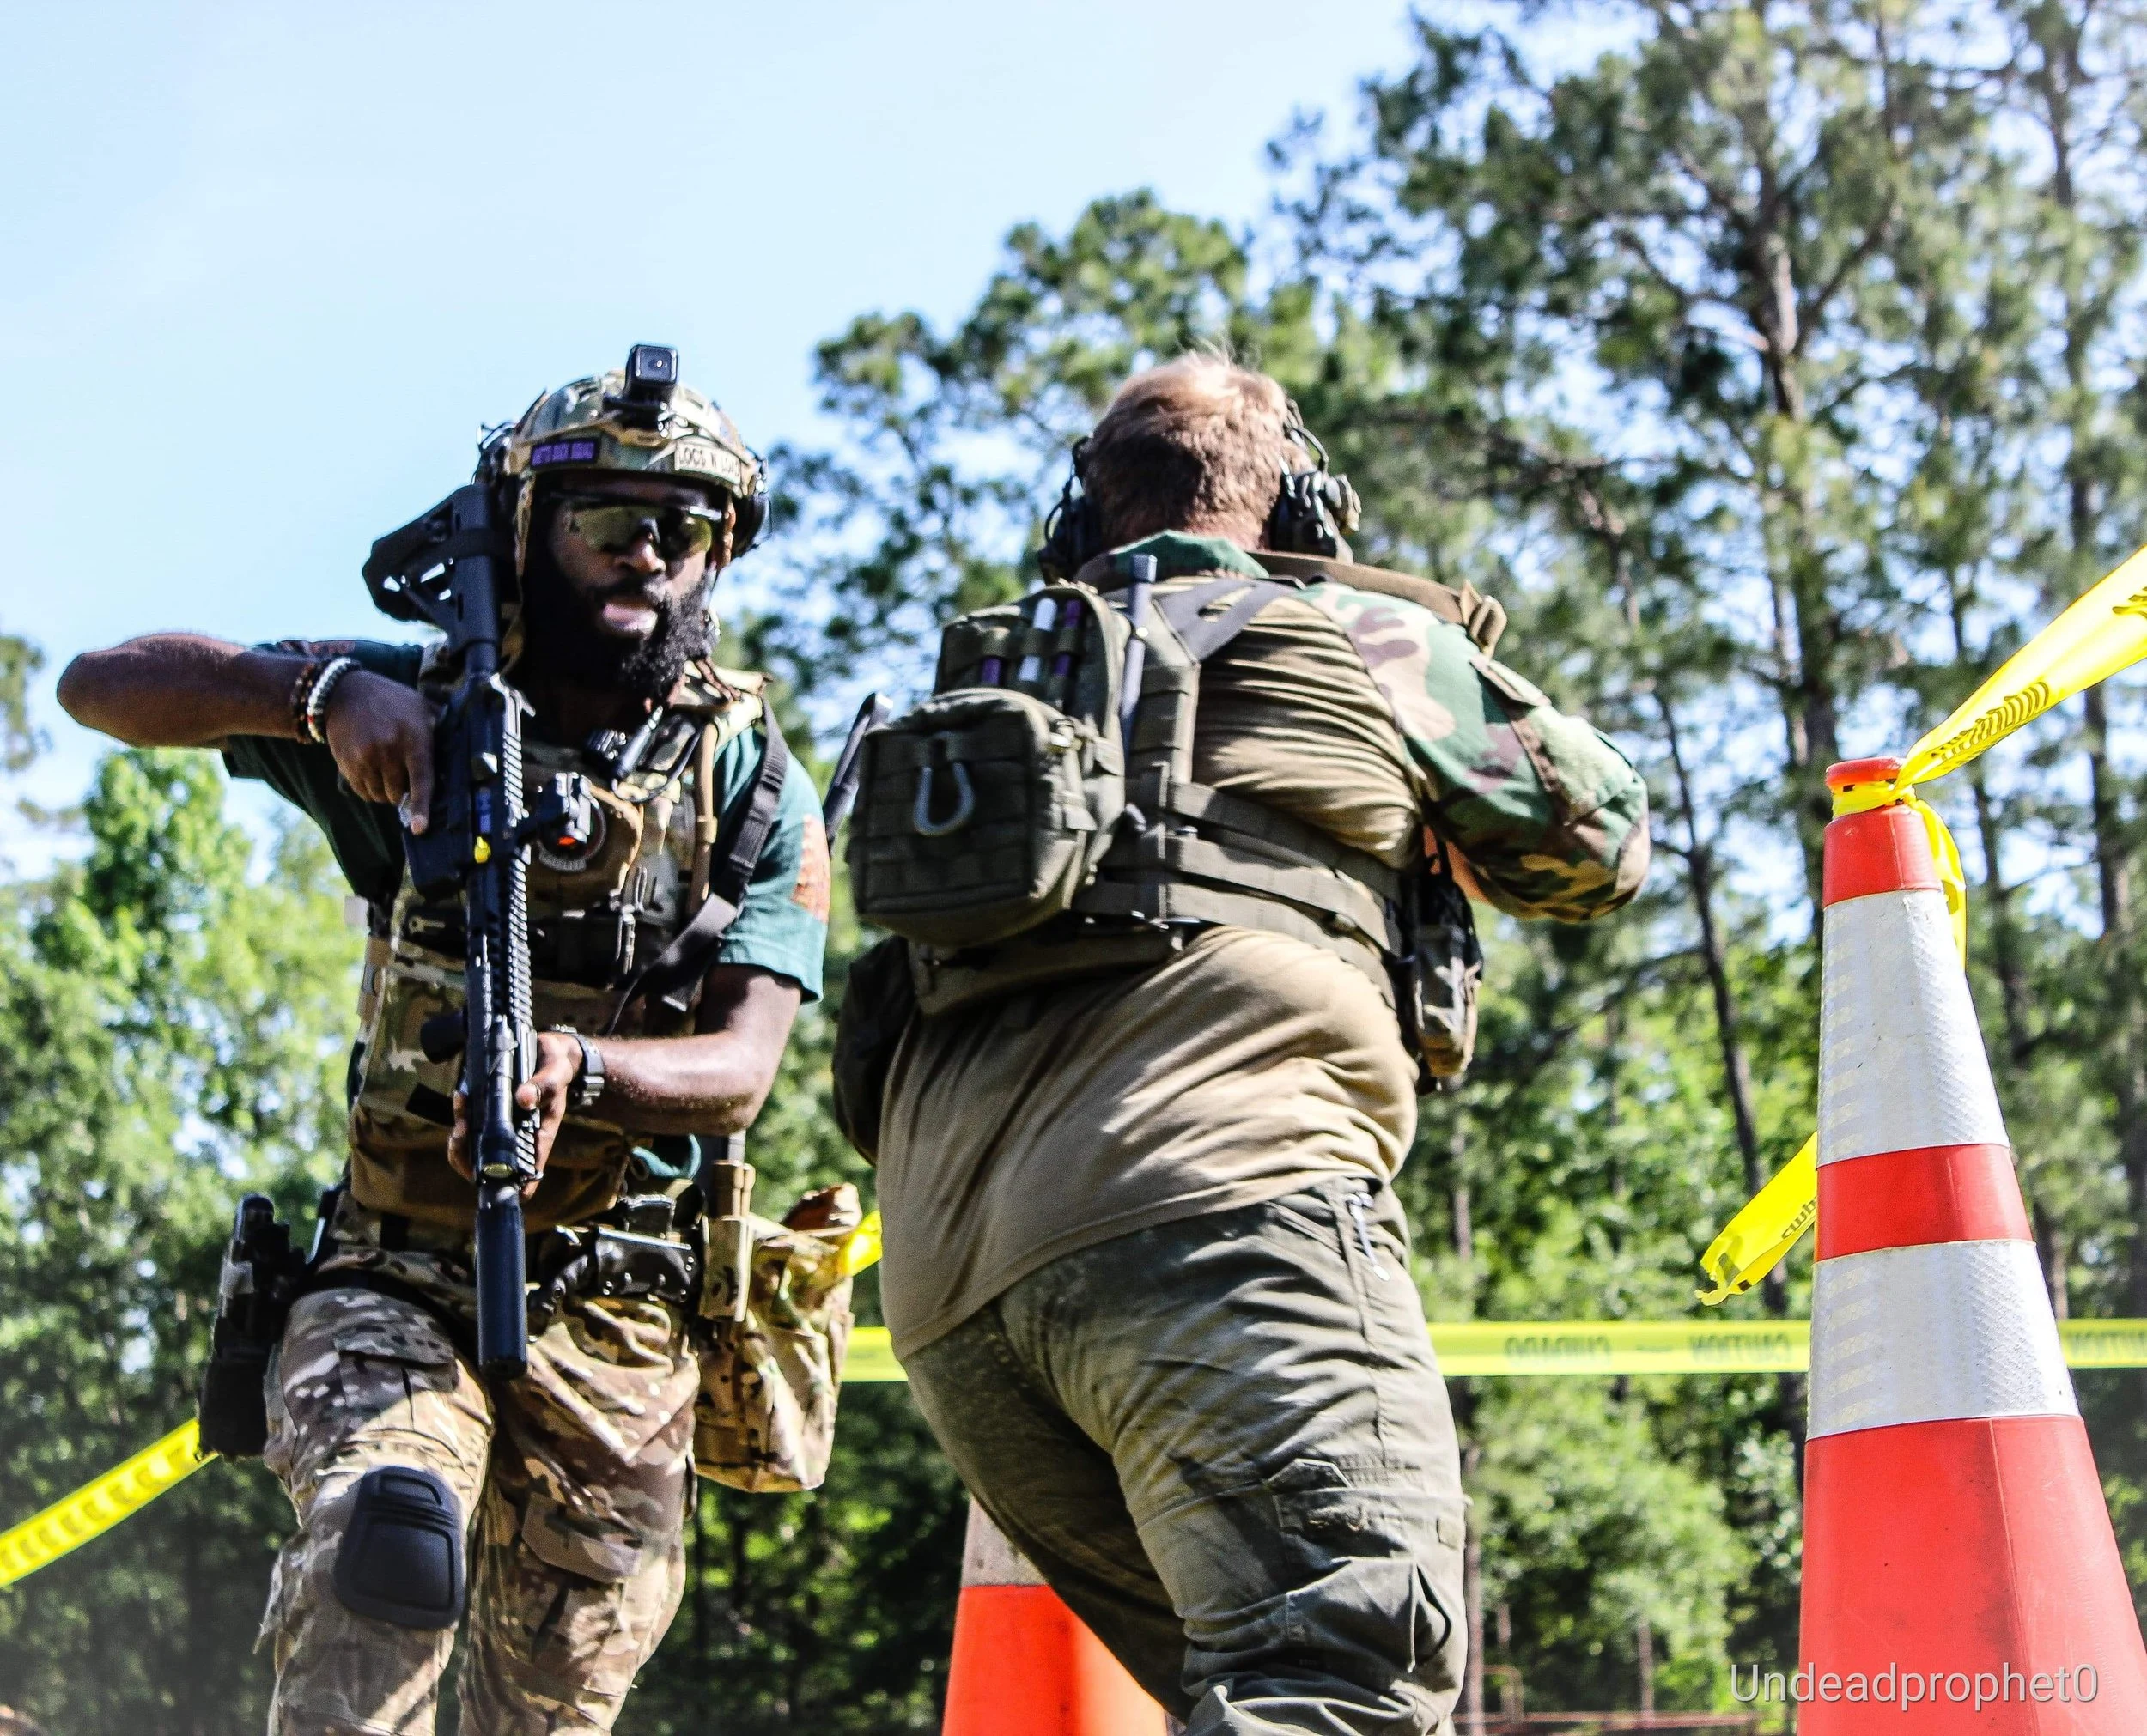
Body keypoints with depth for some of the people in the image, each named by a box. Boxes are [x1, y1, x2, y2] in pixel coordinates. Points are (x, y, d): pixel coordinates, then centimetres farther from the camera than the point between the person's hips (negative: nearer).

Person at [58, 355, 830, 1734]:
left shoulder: (753, 787, 1)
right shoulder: (425, 708, 3)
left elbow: (741, 1069, -10)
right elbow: (104, 684, -2)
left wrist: (579, 1066, -33)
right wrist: (326, 691, -21)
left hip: (615, 1321, 1)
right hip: (397, 1279, -1)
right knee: (381, 1536, -31)